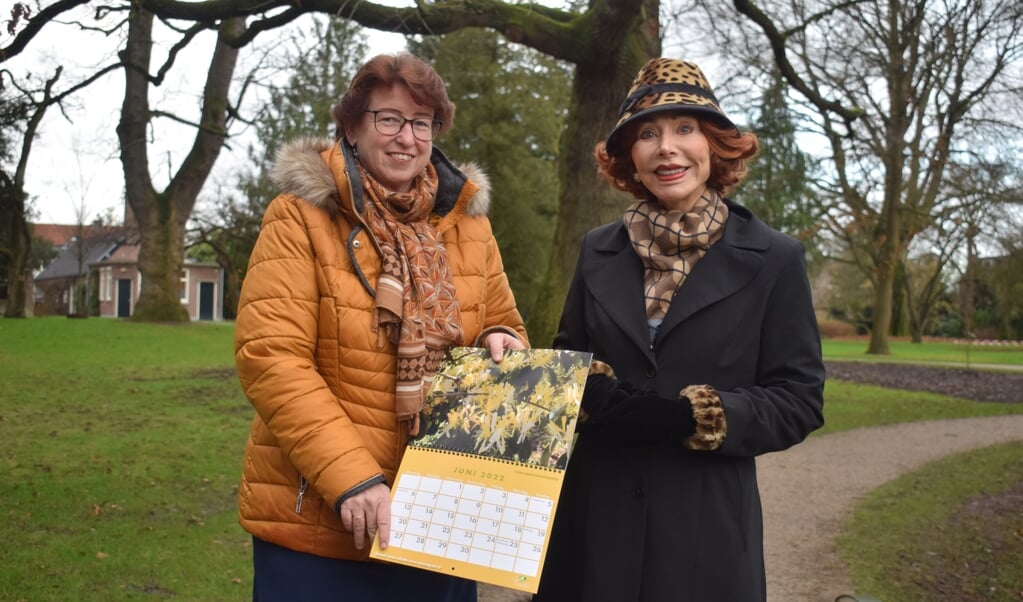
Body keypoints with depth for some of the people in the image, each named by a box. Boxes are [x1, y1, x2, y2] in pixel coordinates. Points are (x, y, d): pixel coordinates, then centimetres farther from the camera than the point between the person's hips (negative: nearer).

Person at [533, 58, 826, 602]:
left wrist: (688, 416, -20)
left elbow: (799, 400, -4)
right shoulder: (598, 250, 6)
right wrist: (594, 393, -12)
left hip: (706, 526, -2)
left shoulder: (773, 260, -3)